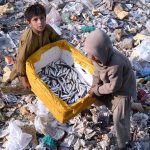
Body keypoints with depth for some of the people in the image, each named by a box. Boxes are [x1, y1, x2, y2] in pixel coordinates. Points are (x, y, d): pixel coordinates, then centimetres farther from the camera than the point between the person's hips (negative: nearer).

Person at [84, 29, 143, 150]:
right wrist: (94, 88, -15)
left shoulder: (116, 64, -41)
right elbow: (97, 73, -3)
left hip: (123, 89, -8)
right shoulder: (100, 56, -19)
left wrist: (97, 90, -19)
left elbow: (113, 86, -31)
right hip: (111, 86, 8)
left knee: (119, 118, -2)